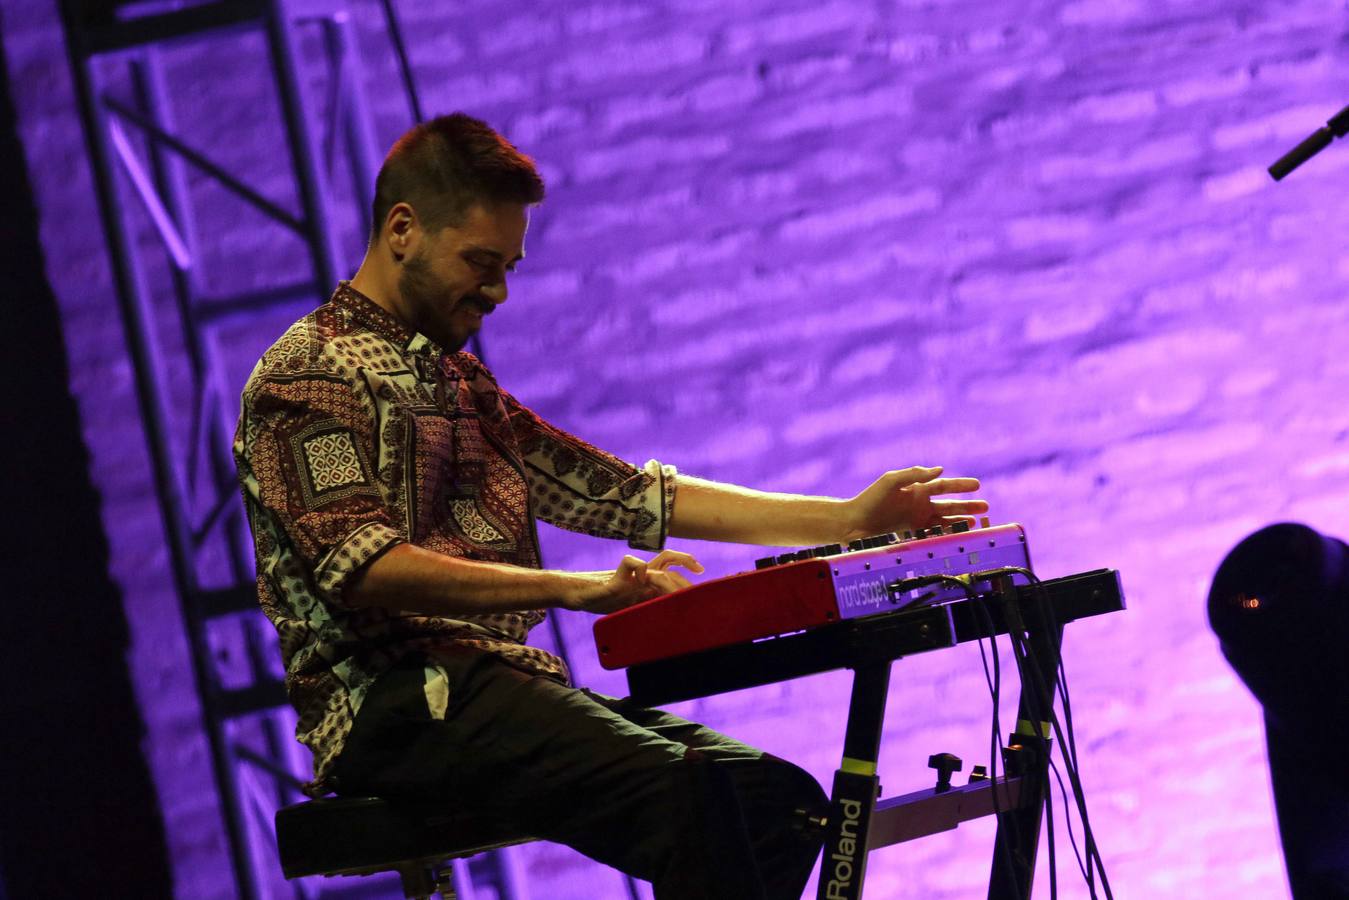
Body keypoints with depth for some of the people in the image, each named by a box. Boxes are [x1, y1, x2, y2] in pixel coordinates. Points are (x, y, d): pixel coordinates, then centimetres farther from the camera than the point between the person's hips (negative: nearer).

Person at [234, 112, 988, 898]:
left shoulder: (458, 383, 26)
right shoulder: (310, 374, -1)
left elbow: (628, 496, 21)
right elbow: (356, 566, -18)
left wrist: (848, 521, 14)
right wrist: (571, 589, -27)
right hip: (398, 705, -8)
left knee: (782, 798, -13)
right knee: (684, 788, -30)